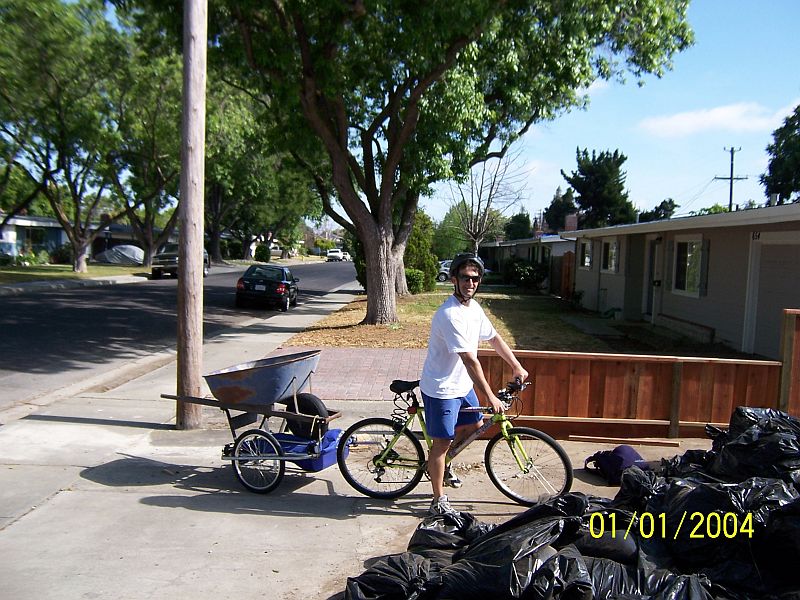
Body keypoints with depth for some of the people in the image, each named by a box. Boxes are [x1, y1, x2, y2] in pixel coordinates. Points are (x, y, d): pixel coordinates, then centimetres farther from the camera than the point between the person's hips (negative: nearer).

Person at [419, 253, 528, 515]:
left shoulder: (474, 307, 2)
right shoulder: (450, 314, -27)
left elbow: (494, 338, 16)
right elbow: (469, 360, -29)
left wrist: (517, 367, 17)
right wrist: (490, 397, -27)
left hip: (462, 384, 9)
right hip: (441, 388, -9)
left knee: (474, 424, 21)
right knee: (442, 442, 1)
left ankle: (441, 466, 39)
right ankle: (438, 502, 16)